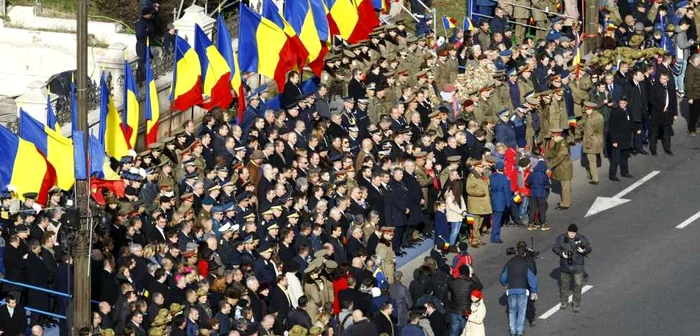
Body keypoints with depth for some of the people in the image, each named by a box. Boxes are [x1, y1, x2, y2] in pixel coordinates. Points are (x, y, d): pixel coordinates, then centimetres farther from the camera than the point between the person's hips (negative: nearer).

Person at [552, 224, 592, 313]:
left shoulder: (582, 239, -8)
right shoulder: (561, 238, -7)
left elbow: (589, 248, -1)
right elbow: (554, 248, -1)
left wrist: (583, 251, -24)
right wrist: (561, 253, -19)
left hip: (578, 266, -2)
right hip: (565, 265, 2)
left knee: (578, 285, 0)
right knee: (565, 284, 16)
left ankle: (576, 305, 15)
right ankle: (564, 303, 34)